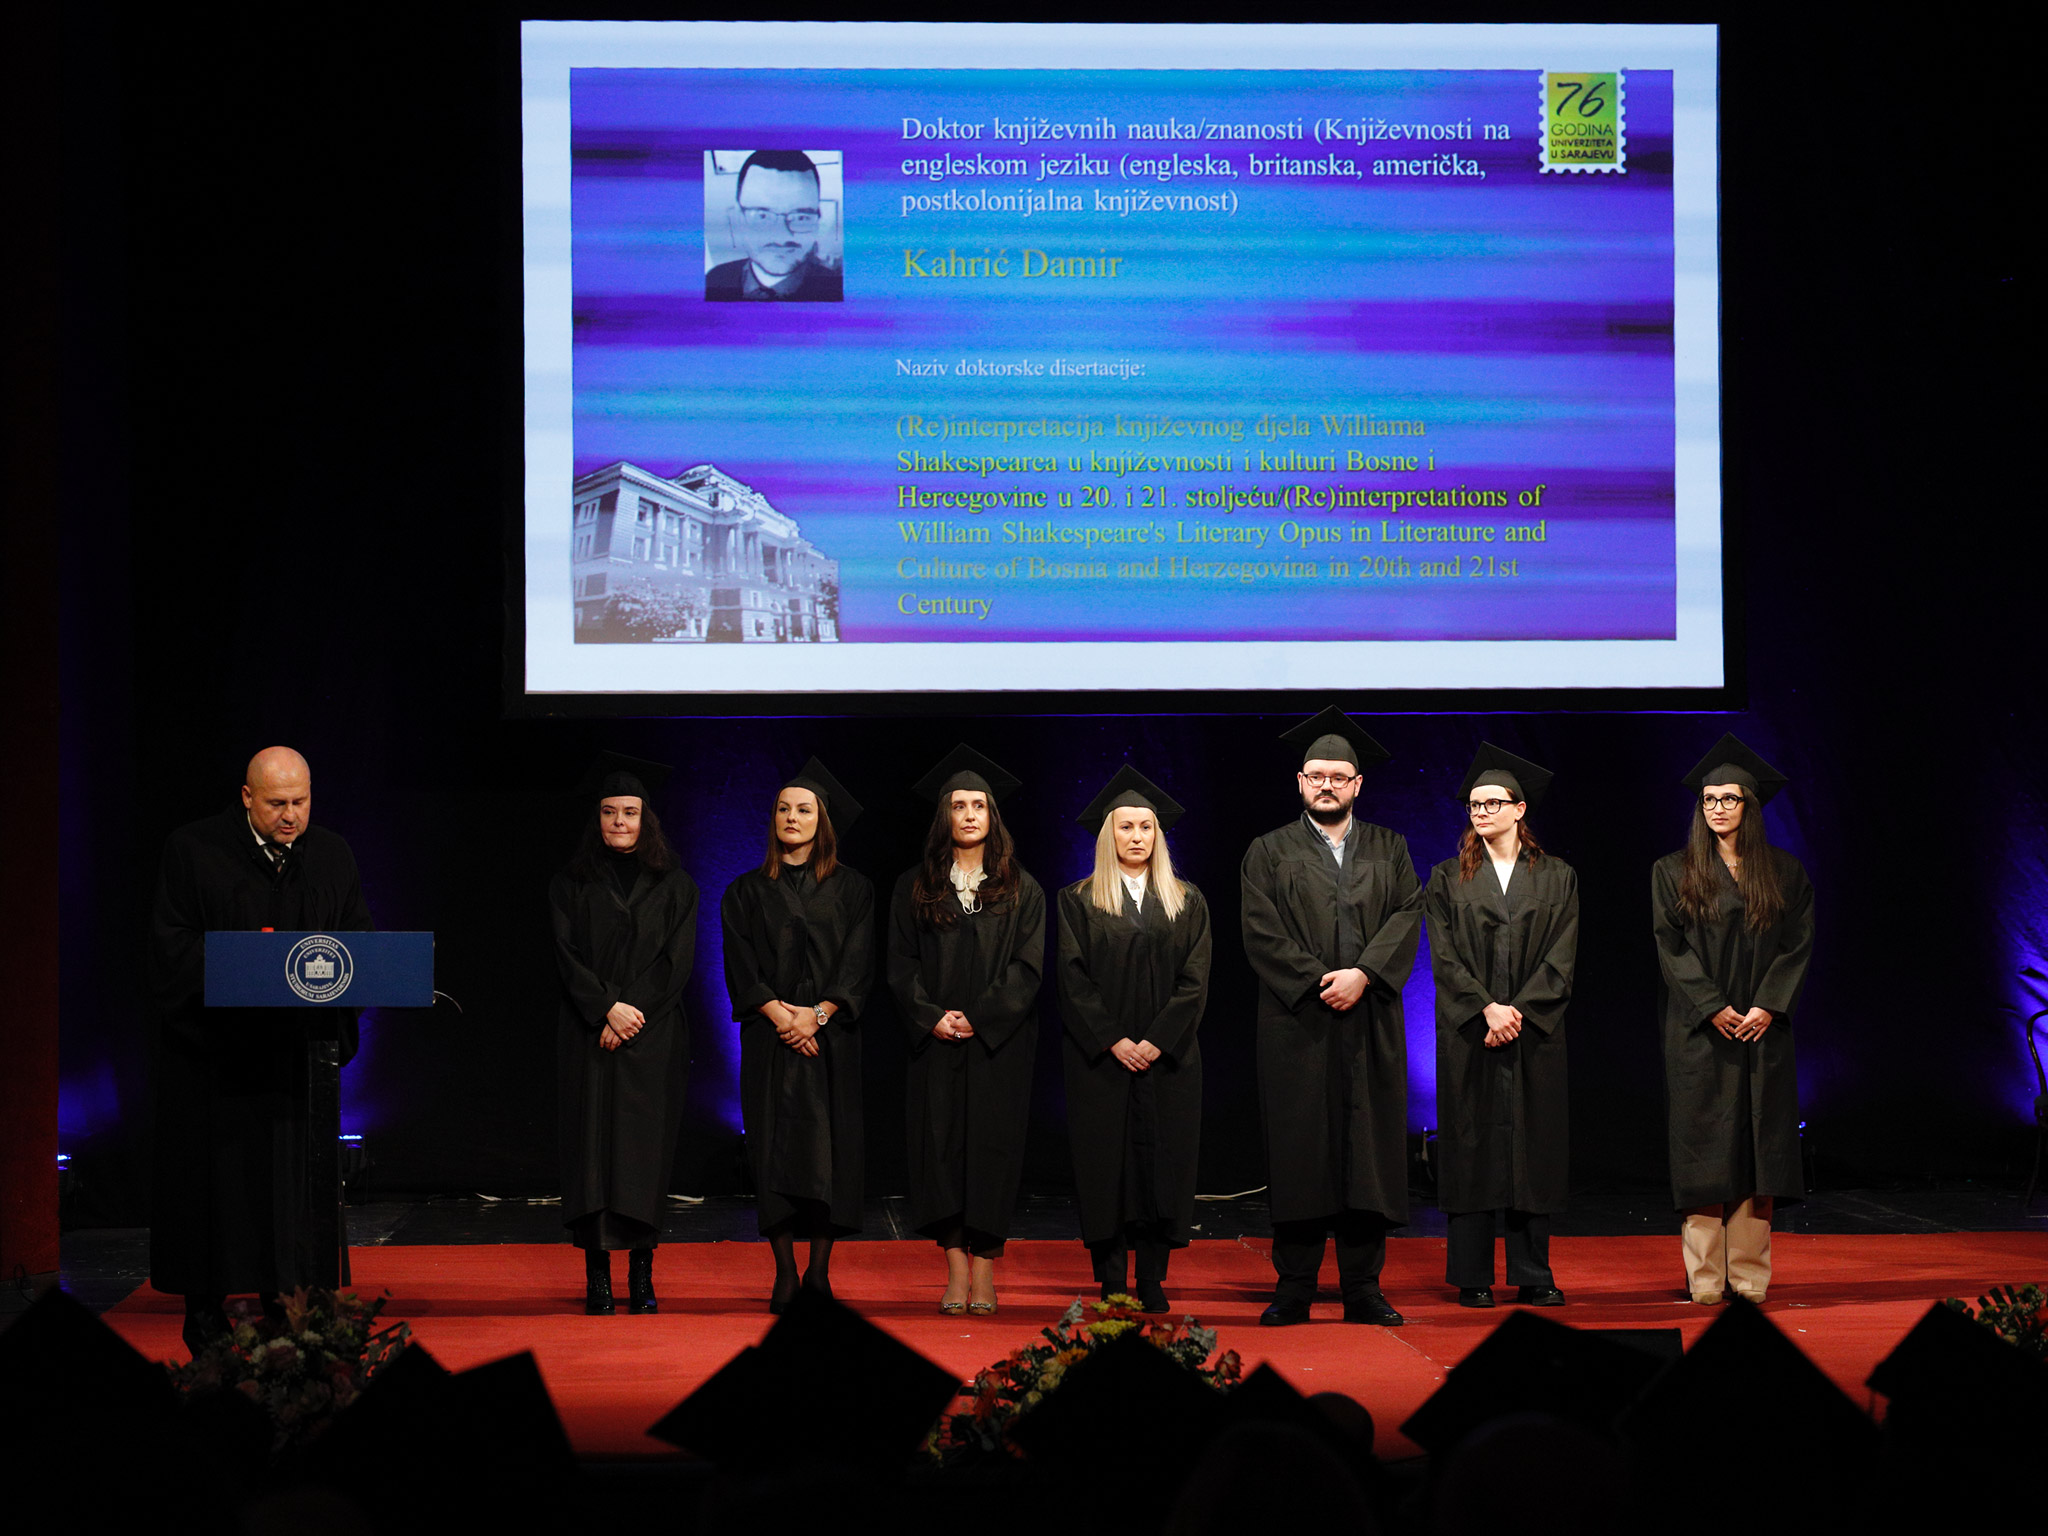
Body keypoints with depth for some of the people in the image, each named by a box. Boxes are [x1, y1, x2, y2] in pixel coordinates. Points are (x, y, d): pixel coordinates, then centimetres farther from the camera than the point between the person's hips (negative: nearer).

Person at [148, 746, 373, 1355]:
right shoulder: (194, 851, -4)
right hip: (216, 1048, -3)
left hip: (299, 1047, 3)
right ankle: (206, 1313, 11)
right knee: (216, 1183, 2)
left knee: (297, 1184, 1)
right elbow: (172, 943, -7)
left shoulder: (332, 856, 8)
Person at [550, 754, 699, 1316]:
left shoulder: (674, 887, 8)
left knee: (646, 1143, -2)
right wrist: (608, 1009, -14)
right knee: (593, 1143, -4)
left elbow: (676, 961, 0)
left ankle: (642, 1275, 1)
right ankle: (597, 1275, -2)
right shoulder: (571, 885, 8)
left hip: (654, 1038, 0)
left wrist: (632, 1014, -11)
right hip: (588, 1037, 0)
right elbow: (568, 958, 0)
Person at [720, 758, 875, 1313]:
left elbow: (858, 964, 0)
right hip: (769, 1038, 0)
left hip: (832, 1036, 0)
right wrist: (778, 1013, -14)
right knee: (776, 1147, -4)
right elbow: (740, 966, 2)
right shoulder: (747, 892, 10)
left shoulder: (852, 889, 8)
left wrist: (817, 1014, -14)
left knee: (829, 1144, -3)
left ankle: (819, 1270, 3)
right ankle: (784, 1272, 0)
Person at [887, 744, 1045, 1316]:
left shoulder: (1021, 890, 6)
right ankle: (955, 1267, -2)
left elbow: (1028, 967, -1)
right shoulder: (915, 888, 9)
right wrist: (931, 1016, -11)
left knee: (992, 1142, -3)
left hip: (998, 1045, -1)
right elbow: (901, 966, 4)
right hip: (937, 1044, 1)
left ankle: (985, 1269, -1)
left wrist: (980, 1018, -11)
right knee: (942, 1143, -4)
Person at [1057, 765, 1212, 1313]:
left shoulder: (1187, 903, 9)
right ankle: (1112, 1283, 1)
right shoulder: (1078, 902, 4)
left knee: (1162, 1159, -1)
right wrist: (1113, 1041, -13)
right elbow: (1073, 979, -3)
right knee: (1106, 1160, -2)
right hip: (1100, 1057, -1)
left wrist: (1157, 1041, -10)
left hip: (1168, 1057, 1)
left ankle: (1152, 1282, 3)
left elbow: (1194, 981, 2)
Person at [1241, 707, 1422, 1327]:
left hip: (1372, 1025, 2)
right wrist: (1319, 983, -13)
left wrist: (1363, 974, -14)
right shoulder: (1270, 853, 9)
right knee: (1299, 1155, -2)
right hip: (1296, 1027, -2)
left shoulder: (1389, 849, 14)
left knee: (1369, 1153, 0)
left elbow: (1408, 915, 1)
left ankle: (1363, 1288, 5)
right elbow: (1262, 933, -2)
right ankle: (1294, 1290, 2)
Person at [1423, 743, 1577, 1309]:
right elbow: (1444, 956, -1)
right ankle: (1473, 1278, 2)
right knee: (1471, 1148, -2)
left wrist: (1519, 1011, -12)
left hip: (1535, 1032, 0)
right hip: (1467, 1034, 0)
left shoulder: (1557, 878, 8)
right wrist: (1487, 1008, -14)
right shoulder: (1447, 880, 8)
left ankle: (1534, 1277, 4)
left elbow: (1561, 958, 1)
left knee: (1533, 1149, 0)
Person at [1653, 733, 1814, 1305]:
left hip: (1762, 1030, 2)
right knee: (1704, 1149, -3)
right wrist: (1713, 1008, -12)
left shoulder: (1784, 873, 8)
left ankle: (1751, 1276, 2)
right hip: (1698, 1033, -2)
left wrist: (1768, 1006, -10)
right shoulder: (1673, 873, 4)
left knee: (1757, 1146, 0)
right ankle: (1706, 1280, -2)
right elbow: (1671, 948, -2)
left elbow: (1799, 946, 4)